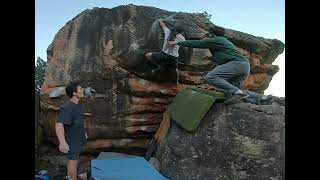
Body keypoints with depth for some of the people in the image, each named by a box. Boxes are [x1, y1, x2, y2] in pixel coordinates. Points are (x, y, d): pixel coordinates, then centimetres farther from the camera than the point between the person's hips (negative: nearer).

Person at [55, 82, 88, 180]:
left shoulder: (76, 105, 2)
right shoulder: (67, 107, -28)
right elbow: (59, 125, -36)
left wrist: (84, 132, 23)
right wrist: (62, 142, -46)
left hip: (79, 137, 9)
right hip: (72, 139, -9)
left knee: (74, 158, 22)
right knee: (73, 160, 4)